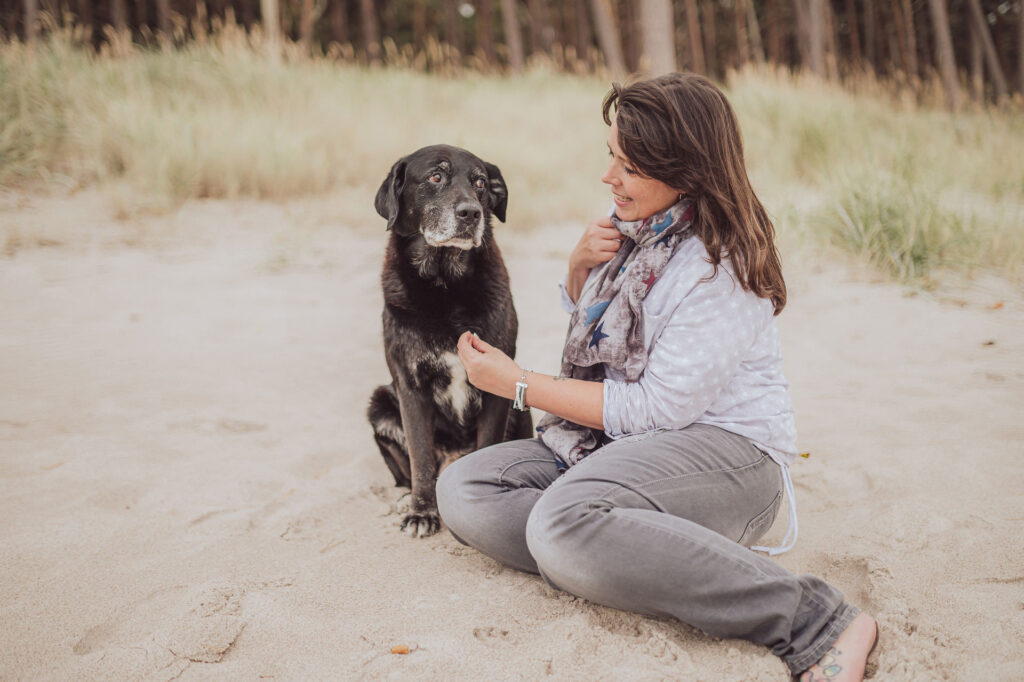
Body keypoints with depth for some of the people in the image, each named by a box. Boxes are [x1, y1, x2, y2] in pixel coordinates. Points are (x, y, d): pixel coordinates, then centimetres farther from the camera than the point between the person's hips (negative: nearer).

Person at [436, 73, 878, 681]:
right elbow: (585, 322, 23)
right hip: (621, 441, 8)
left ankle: (815, 621, -28)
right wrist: (581, 266, -1)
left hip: (724, 450, -8)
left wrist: (519, 385, -14)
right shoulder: (634, 226, 6)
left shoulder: (724, 266, -18)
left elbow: (656, 409, -20)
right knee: (464, 490, -9)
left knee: (564, 521, -37)